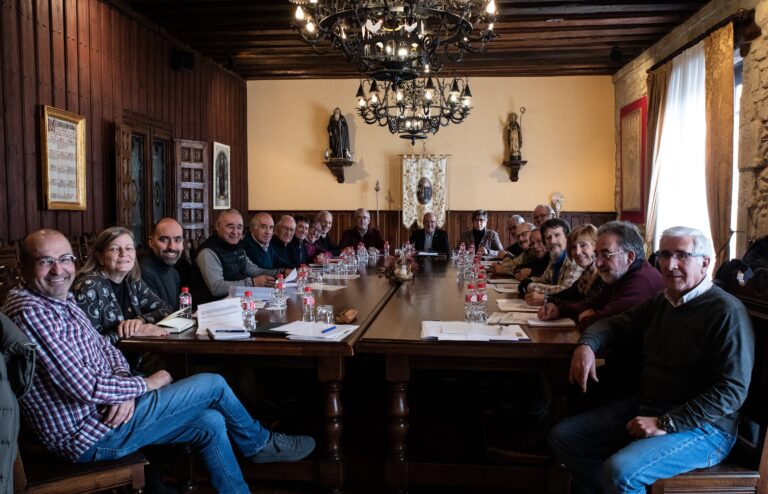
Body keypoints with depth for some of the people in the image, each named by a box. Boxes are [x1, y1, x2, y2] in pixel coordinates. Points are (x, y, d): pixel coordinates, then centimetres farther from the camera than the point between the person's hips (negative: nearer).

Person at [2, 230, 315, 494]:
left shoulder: (61, 300, 9)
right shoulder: (30, 311, -23)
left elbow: (105, 349, 13)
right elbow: (86, 387, -27)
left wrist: (124, 388, -8)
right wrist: (145, 384, -12)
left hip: (107, 407, 9)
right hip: (93, 436, -9)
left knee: (210, 422, 4)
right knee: (213, 385, -5)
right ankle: (259, 443, 21)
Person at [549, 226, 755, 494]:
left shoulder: (726, 312, -14)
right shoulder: (660, 302, 10)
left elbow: (733, 390, -20)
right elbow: (615, 324, 20)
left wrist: (665, 424, -23)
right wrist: (587, 345, -4)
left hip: (701, 427, -8)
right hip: (644, 407, 8)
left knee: (620, 470, -31)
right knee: (562, 436, 0)